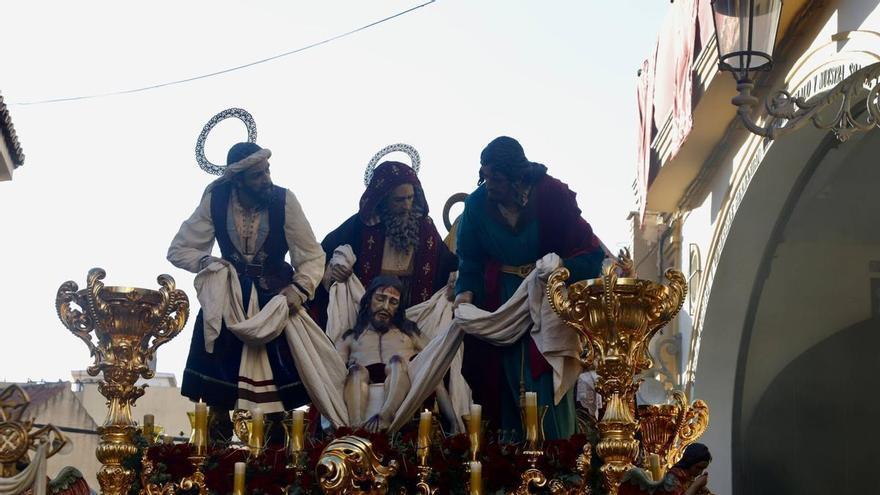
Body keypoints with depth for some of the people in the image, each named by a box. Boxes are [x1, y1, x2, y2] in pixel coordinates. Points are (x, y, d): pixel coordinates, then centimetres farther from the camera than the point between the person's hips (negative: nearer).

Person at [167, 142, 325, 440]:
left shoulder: (284, 200, -16)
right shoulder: (215, 201, -12)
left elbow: (313, 256, -12)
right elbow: (178, 250, -2)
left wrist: (299, 289, -29)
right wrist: (206, 261, -21)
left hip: (277, 295, -1)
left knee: (278, 382, -7)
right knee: (219, 384, -2)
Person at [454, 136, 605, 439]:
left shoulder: (552, 195, -14)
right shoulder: (478, 203, -6)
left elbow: (589, 252, -11)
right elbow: (470, 259, 2)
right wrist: (466, 290, -15)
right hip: (500, 299, 2)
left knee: (546, 378, -7)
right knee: (507, 377, 0)